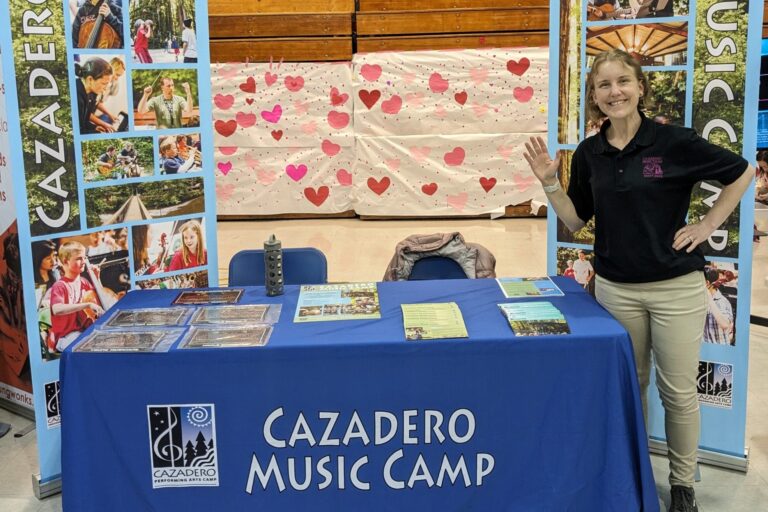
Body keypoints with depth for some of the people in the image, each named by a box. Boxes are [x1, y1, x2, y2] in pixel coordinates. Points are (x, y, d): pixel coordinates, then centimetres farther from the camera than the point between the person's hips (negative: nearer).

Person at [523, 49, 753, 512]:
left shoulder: (674, 141, -11)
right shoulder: (588, 154, 1)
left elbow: (743, 173, 0)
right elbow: (575, 220, 7)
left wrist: (707, 226, -3)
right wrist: (550, 182, -6)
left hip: (676, 288, -3)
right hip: (615, 289, 3)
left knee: (679, 391, 6)